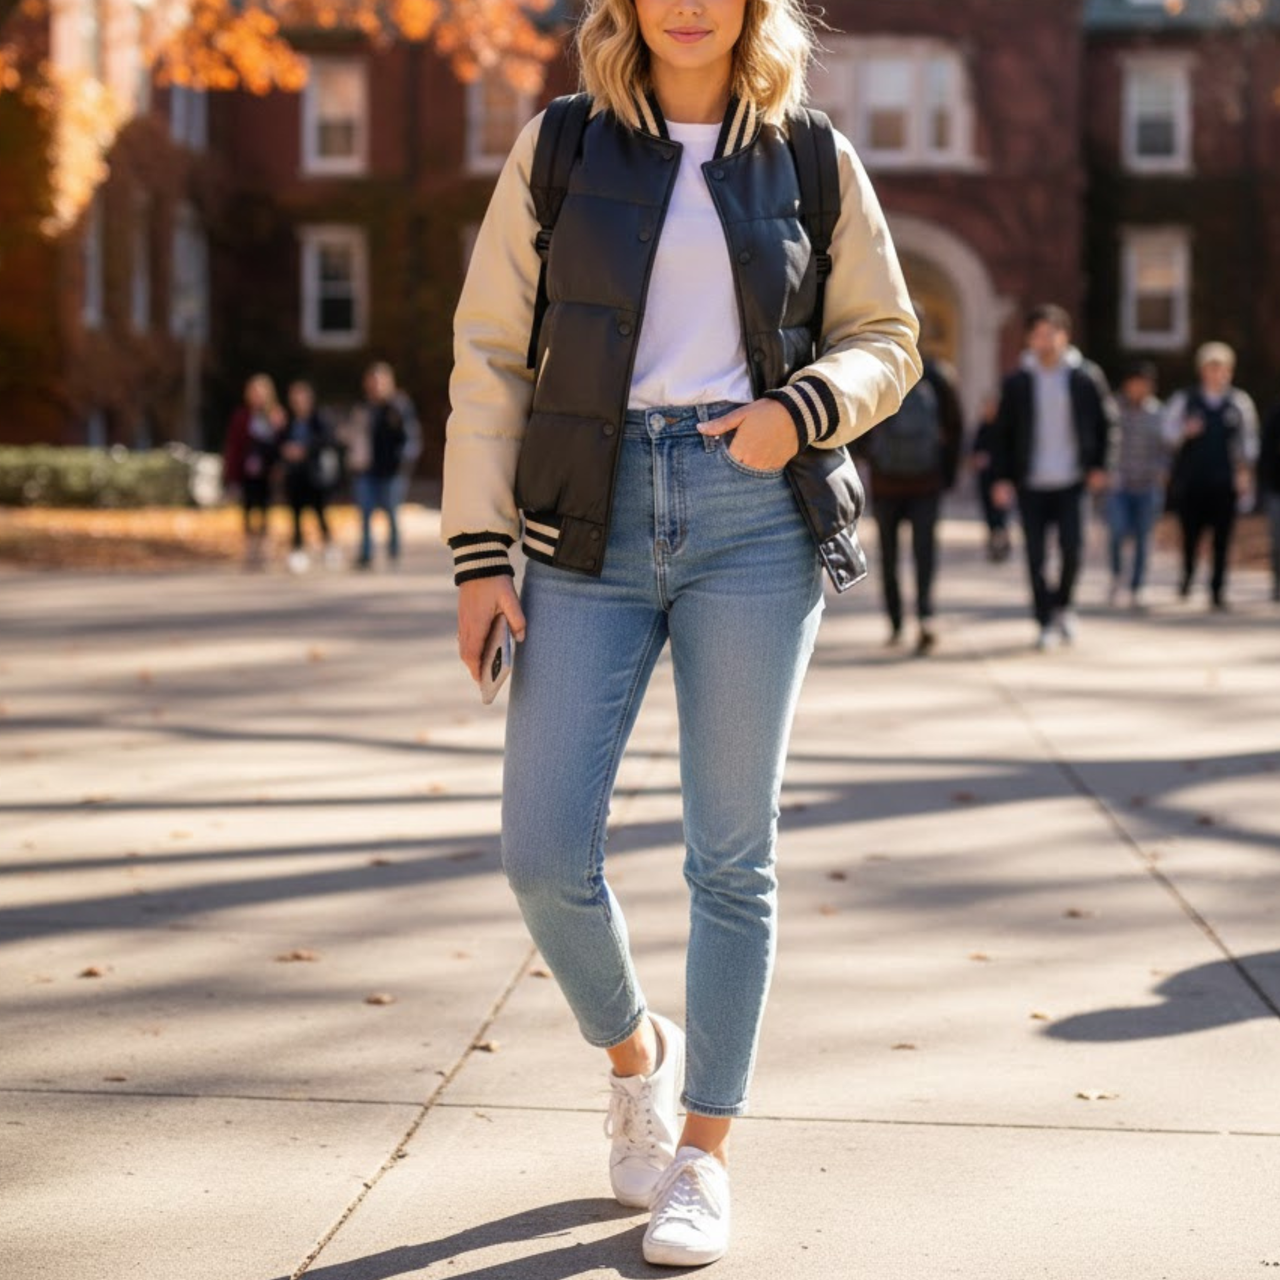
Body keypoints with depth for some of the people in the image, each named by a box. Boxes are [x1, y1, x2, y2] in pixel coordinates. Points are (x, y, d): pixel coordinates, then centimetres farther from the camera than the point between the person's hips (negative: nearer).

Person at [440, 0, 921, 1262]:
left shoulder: (812, 160, 7)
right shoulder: (559, 148, 6)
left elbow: (885, 338, 13)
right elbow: (490, 355, 4)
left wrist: (801, 410, -9)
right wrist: (479, 553, -3)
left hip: (755, 519, 0)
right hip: (593, 527, 1)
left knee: (731, 850, 1)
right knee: (541, 847, -4)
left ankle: (703, 1152, 15)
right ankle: (633, 1048, 26)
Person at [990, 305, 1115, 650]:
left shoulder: (1086, 377, 3)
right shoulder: (1017, 382, 4)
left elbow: (1106, 423, 11)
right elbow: (1002, 433, 5)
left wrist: (1099, 466, 1)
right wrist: (1001, 478, -3)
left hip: (1072, 482, -1)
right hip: (1031, 484, 1)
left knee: (1072, 549, -9)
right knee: (1036, 556, -1)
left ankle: (1063, 605, 18)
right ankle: (1046, 623, 9)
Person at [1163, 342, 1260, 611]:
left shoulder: (1240, 402, 8)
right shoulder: (1184, 400, 6)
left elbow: (1249, 440, 14)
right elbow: (1168, 434, 6)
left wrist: (1244, 470, 5)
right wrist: (1185, 431, -15)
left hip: (1226, 482, 0)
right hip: (1191, 480, 0)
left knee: (1223, 538, -3)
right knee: (1190, 532, 3)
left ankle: (1218, 589, 6)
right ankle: (1187, 574, 30)